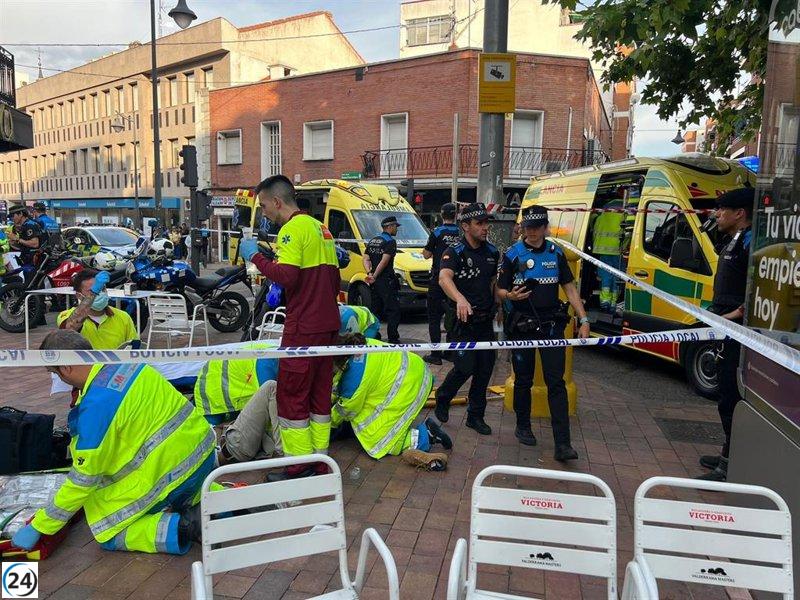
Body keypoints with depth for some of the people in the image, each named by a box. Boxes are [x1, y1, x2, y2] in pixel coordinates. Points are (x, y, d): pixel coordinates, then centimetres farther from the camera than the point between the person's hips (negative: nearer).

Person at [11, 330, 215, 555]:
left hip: (173, 470, -8)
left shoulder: (97, 405, -21)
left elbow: (84, 479, -13)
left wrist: (37, 528, -1)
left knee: (107, 533, 10)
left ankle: (181, 528, -8)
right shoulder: (125, 362, 3)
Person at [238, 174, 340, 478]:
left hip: (303, 328, -9)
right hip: (329, 324, 9)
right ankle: (320, 460, 23)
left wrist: (256, 256, -10)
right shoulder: (320, 227, 16)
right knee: (320, 393, 14)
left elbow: (286, 277, -22)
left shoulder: (293, 228, -11)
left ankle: (299, 466, 5)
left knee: (292, 396, 0)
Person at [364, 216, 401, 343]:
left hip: (375, 282, 8)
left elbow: (366, 259, 7)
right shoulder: (390, 242, -10)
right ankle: (393, 339, -6)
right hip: (386, 281, -8)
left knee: (376, 310, 14)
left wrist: (369, 274, -5)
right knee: (393, 310, -4)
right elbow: (384, 261, -18)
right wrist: (374, 276, -14)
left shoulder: (372, 241, 15)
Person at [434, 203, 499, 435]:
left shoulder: (492, 252, 7)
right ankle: (442, 398, 22)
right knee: (465, 367, -8)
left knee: (485, 368, 7)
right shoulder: (455, 252, -12)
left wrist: (493, 306, 12)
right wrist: (460, 299, -50)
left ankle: (475, 416, 22)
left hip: (485, 319, 6)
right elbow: (444, 278, -32)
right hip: (463, 319, -6)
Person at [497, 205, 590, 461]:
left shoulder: (556, 253, 7)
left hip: (551, 324, 1)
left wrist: (583, 319, 2)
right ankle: (523, 427, 31)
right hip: (522, 325, -1)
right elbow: (500, 291, 2)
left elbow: (570, 288, 10)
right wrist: (510, 295, -22)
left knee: (556, 382, -4)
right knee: (523, 380, 11)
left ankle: (562, 443, -4)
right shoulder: (513, 254, 0)